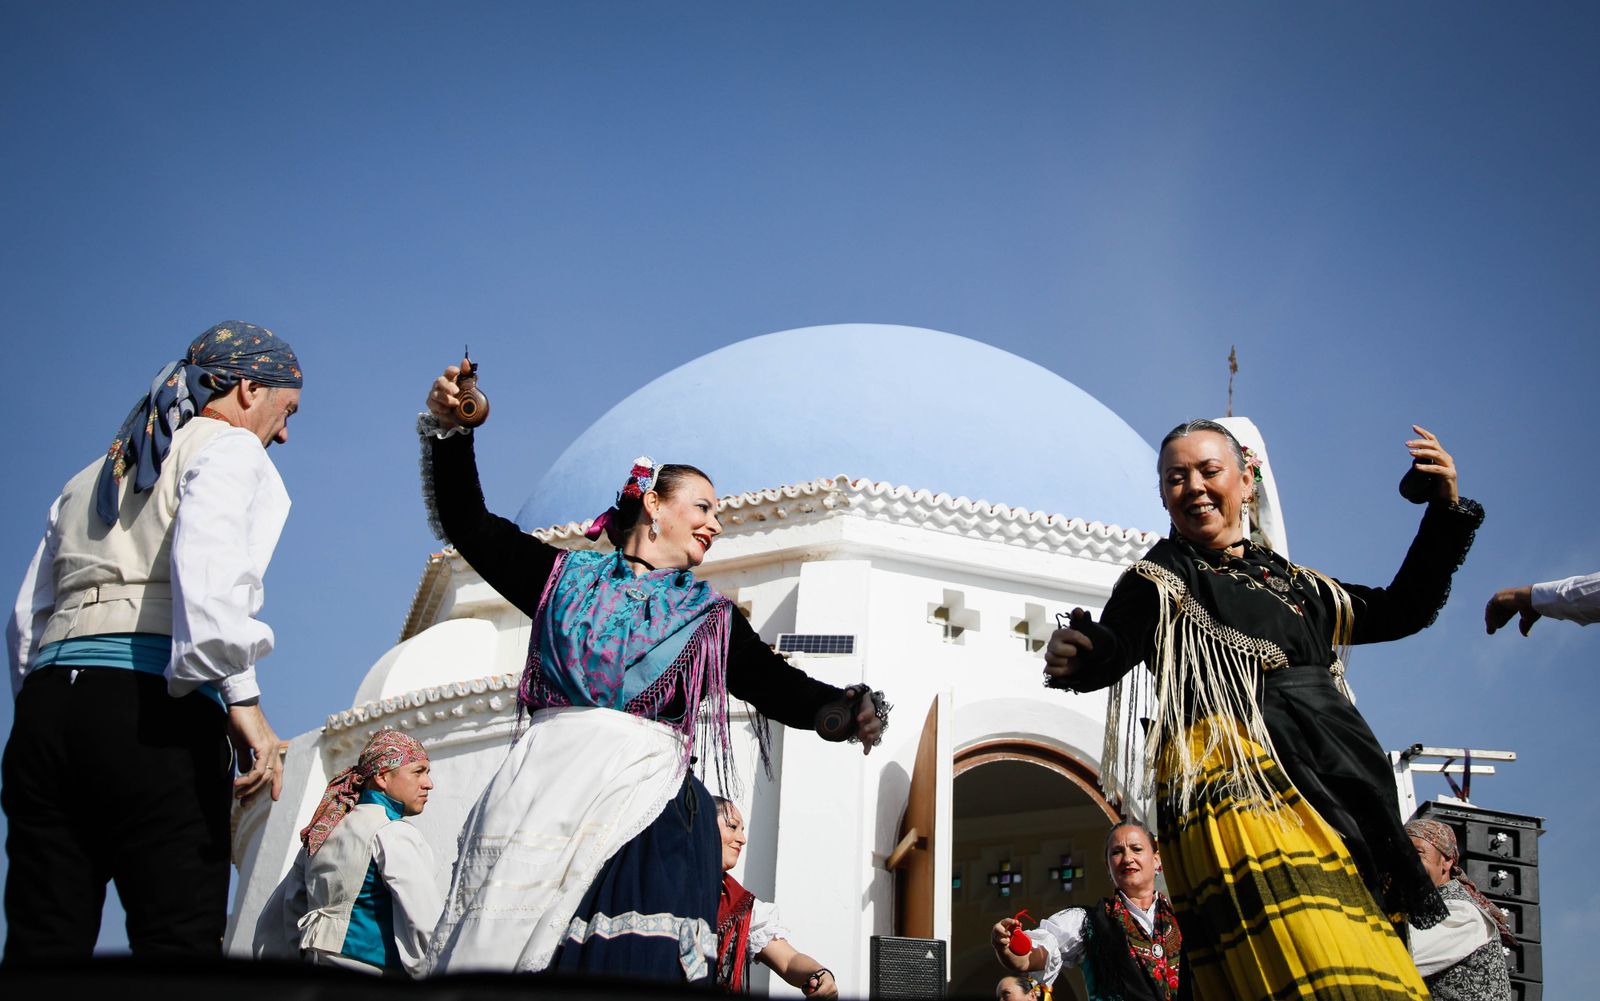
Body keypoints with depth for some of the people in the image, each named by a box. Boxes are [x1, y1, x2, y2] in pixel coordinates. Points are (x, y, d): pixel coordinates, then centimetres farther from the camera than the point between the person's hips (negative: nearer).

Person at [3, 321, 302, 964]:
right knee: (179, 943, -10)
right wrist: (242, 697, -15)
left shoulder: (90, 478, 29)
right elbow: (206, 565, -13)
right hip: (150, 704, -7)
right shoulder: (228, 448, 7)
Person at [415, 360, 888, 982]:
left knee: (635, 968, -16)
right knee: (499, 957, -9)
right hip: (544, 790, 0)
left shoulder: (711, 618, 20)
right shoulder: (567, 577, 19)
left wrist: (849, 713, -11)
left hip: (648, 805, 1)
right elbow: (468, 523, 19)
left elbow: (784, 690, 10)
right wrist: (449, 431, 7)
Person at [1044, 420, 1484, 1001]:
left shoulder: (1295, 583, 27)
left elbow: (1401, 611, 33)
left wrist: (1447, 509, 24)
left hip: (1329, 797, 6)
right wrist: (1075, 657, -32)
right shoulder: (1164, 578, 11)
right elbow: (1114, 647, -8)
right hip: (1239, 787, -6)